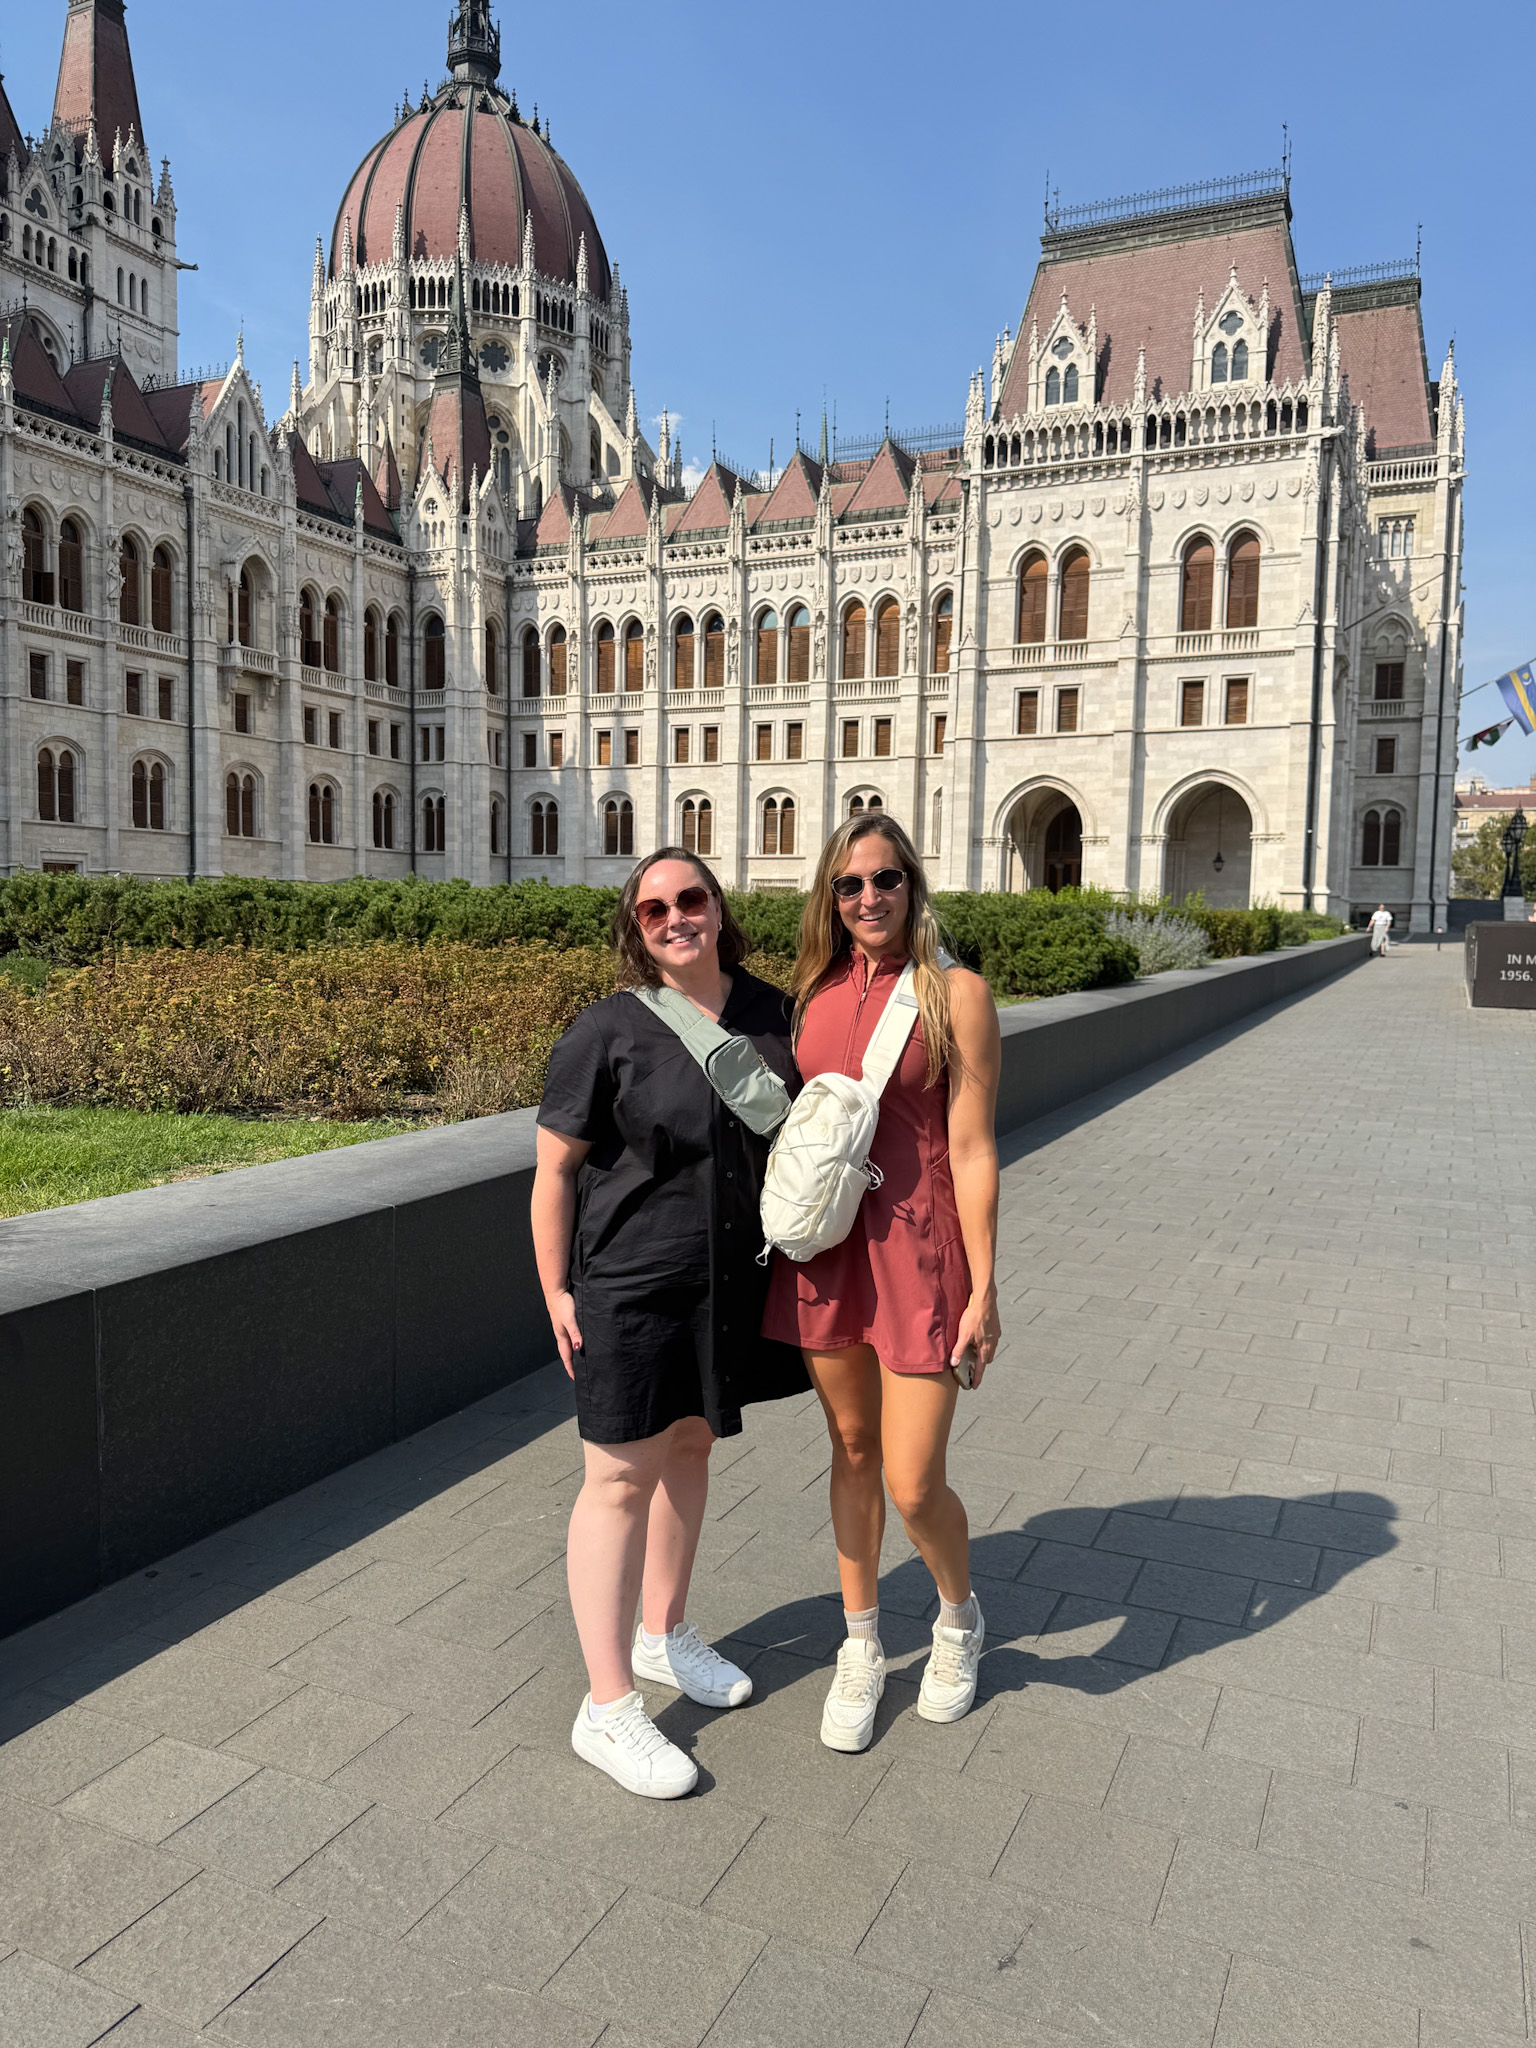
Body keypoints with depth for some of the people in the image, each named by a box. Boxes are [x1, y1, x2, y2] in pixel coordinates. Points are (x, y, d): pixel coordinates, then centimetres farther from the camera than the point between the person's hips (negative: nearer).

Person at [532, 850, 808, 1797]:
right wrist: (557, 1291, -11)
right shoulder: (610, 1031, -14)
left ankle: (664, 1631, 40)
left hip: (730, 1284, 6)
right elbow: (554, 1168, -10)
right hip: (630, 1286, -6)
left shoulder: (768, 1011, 1)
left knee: (690, 1446, 19)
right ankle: (609, 1708, 13)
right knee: (624, 1477, 0)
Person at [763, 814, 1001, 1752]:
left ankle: (960, 1620, 34)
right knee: (851, 1451, 16)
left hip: (916, 1248, -4)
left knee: (914, 1483, 0)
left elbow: (972, 1150, -10)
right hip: (824, 1247, 4)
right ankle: (863, 1649, 36)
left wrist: (983, 1289, -10)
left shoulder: (956, 993, -9)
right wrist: (780, 1243, 10)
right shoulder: (816, 990, 5)